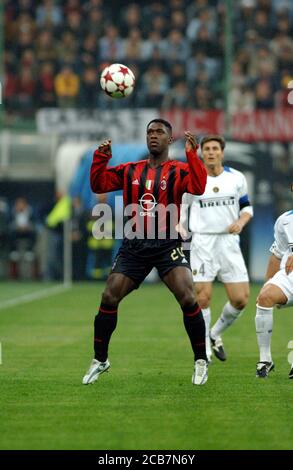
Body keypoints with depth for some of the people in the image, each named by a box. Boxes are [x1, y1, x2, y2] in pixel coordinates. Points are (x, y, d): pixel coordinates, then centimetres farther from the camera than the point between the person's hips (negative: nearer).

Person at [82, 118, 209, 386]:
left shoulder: (178, 171, -2)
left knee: (187, 298, -16)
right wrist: (101, 159, -7)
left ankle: (201, 361, 0)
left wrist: (192, 155, -29)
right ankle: (100, 360, 15)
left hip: (167, 245, -3)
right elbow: (98, 185, 8)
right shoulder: (130, 171, 10)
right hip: (134, 246, 4)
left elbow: (198, 187, -21)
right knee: (109, 298, -2)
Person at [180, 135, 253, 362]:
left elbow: (247, 207, 15)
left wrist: (241, 221, -5)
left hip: (229, 243, 2)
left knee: (240, 299, -3)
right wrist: (179, 229, -5)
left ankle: (215, 334, 23)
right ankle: (204, 347, 8)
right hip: (202, 243, -2)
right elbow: (180, 209, 11)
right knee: (203, 298, -10)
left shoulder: (237, 178, 6)